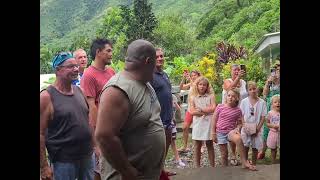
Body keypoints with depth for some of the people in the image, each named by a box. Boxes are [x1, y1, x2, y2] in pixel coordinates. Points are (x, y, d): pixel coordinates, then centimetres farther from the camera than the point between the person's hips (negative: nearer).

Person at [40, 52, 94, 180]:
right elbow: (41, 134, -13)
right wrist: (43, 166, -14)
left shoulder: (79, 91, 6)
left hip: (87, 156, 6)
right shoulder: (47, 97, -13)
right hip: (64, 161, -6)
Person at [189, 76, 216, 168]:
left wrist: (200, 110, -8)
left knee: (210, 145, 6)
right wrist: (206, 111, -10)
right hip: (197, 123, 1)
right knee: (197, 146, 5)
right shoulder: (193, 97, 6)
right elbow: (192, 111, -5)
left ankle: (212, 166, 14)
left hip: (208, 123, -1)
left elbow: (213, 108, -8)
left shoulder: (210, 96, 4)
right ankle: (197, 166, 14)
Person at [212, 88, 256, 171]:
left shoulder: (238, 110, -2)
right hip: (220, 132, 1)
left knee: (238, 139, -33)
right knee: (224, 153, 5)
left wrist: (237, 129, -14)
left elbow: (240, 123, 8)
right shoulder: (220, 107, -5)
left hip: (231, 131, -1)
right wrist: (213, 133, 0)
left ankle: (244, 162, -26)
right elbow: (214, 120, 1)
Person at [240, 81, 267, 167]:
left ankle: (254, 164, 23)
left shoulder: (262, 102, -5)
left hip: (256, 129, 0)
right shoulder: (244, 101, -3)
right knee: (245, 147, 6)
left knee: (255, 148, 9)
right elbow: (241, 116, -1)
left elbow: (263, 117, -4)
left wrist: (258, 129, -11)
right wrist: (244, 126, -12)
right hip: (246, 128, 0)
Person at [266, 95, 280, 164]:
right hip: (273, 133, 0)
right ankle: (273, 162, 23)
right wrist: (273, 126, -15)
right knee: (273, 149, 11)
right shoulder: (270, 113, -4)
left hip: (279, 133, 0)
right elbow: (267, 123, 3)